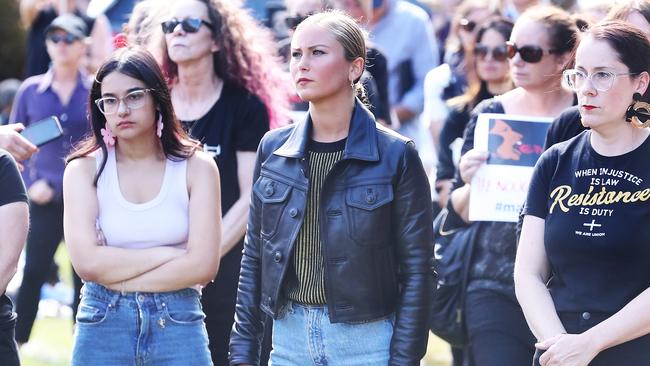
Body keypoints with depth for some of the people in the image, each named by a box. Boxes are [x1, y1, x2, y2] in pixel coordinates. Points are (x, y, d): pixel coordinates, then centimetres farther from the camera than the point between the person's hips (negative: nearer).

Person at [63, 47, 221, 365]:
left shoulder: (196, 167, -1)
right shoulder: (84, 169, 0)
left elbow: (204, 266, -11)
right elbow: (87, 262, -12)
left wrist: (116, 274, -10)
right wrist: (169, 254, -11)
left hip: (178, 324, 0)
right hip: (102, 326, 0)